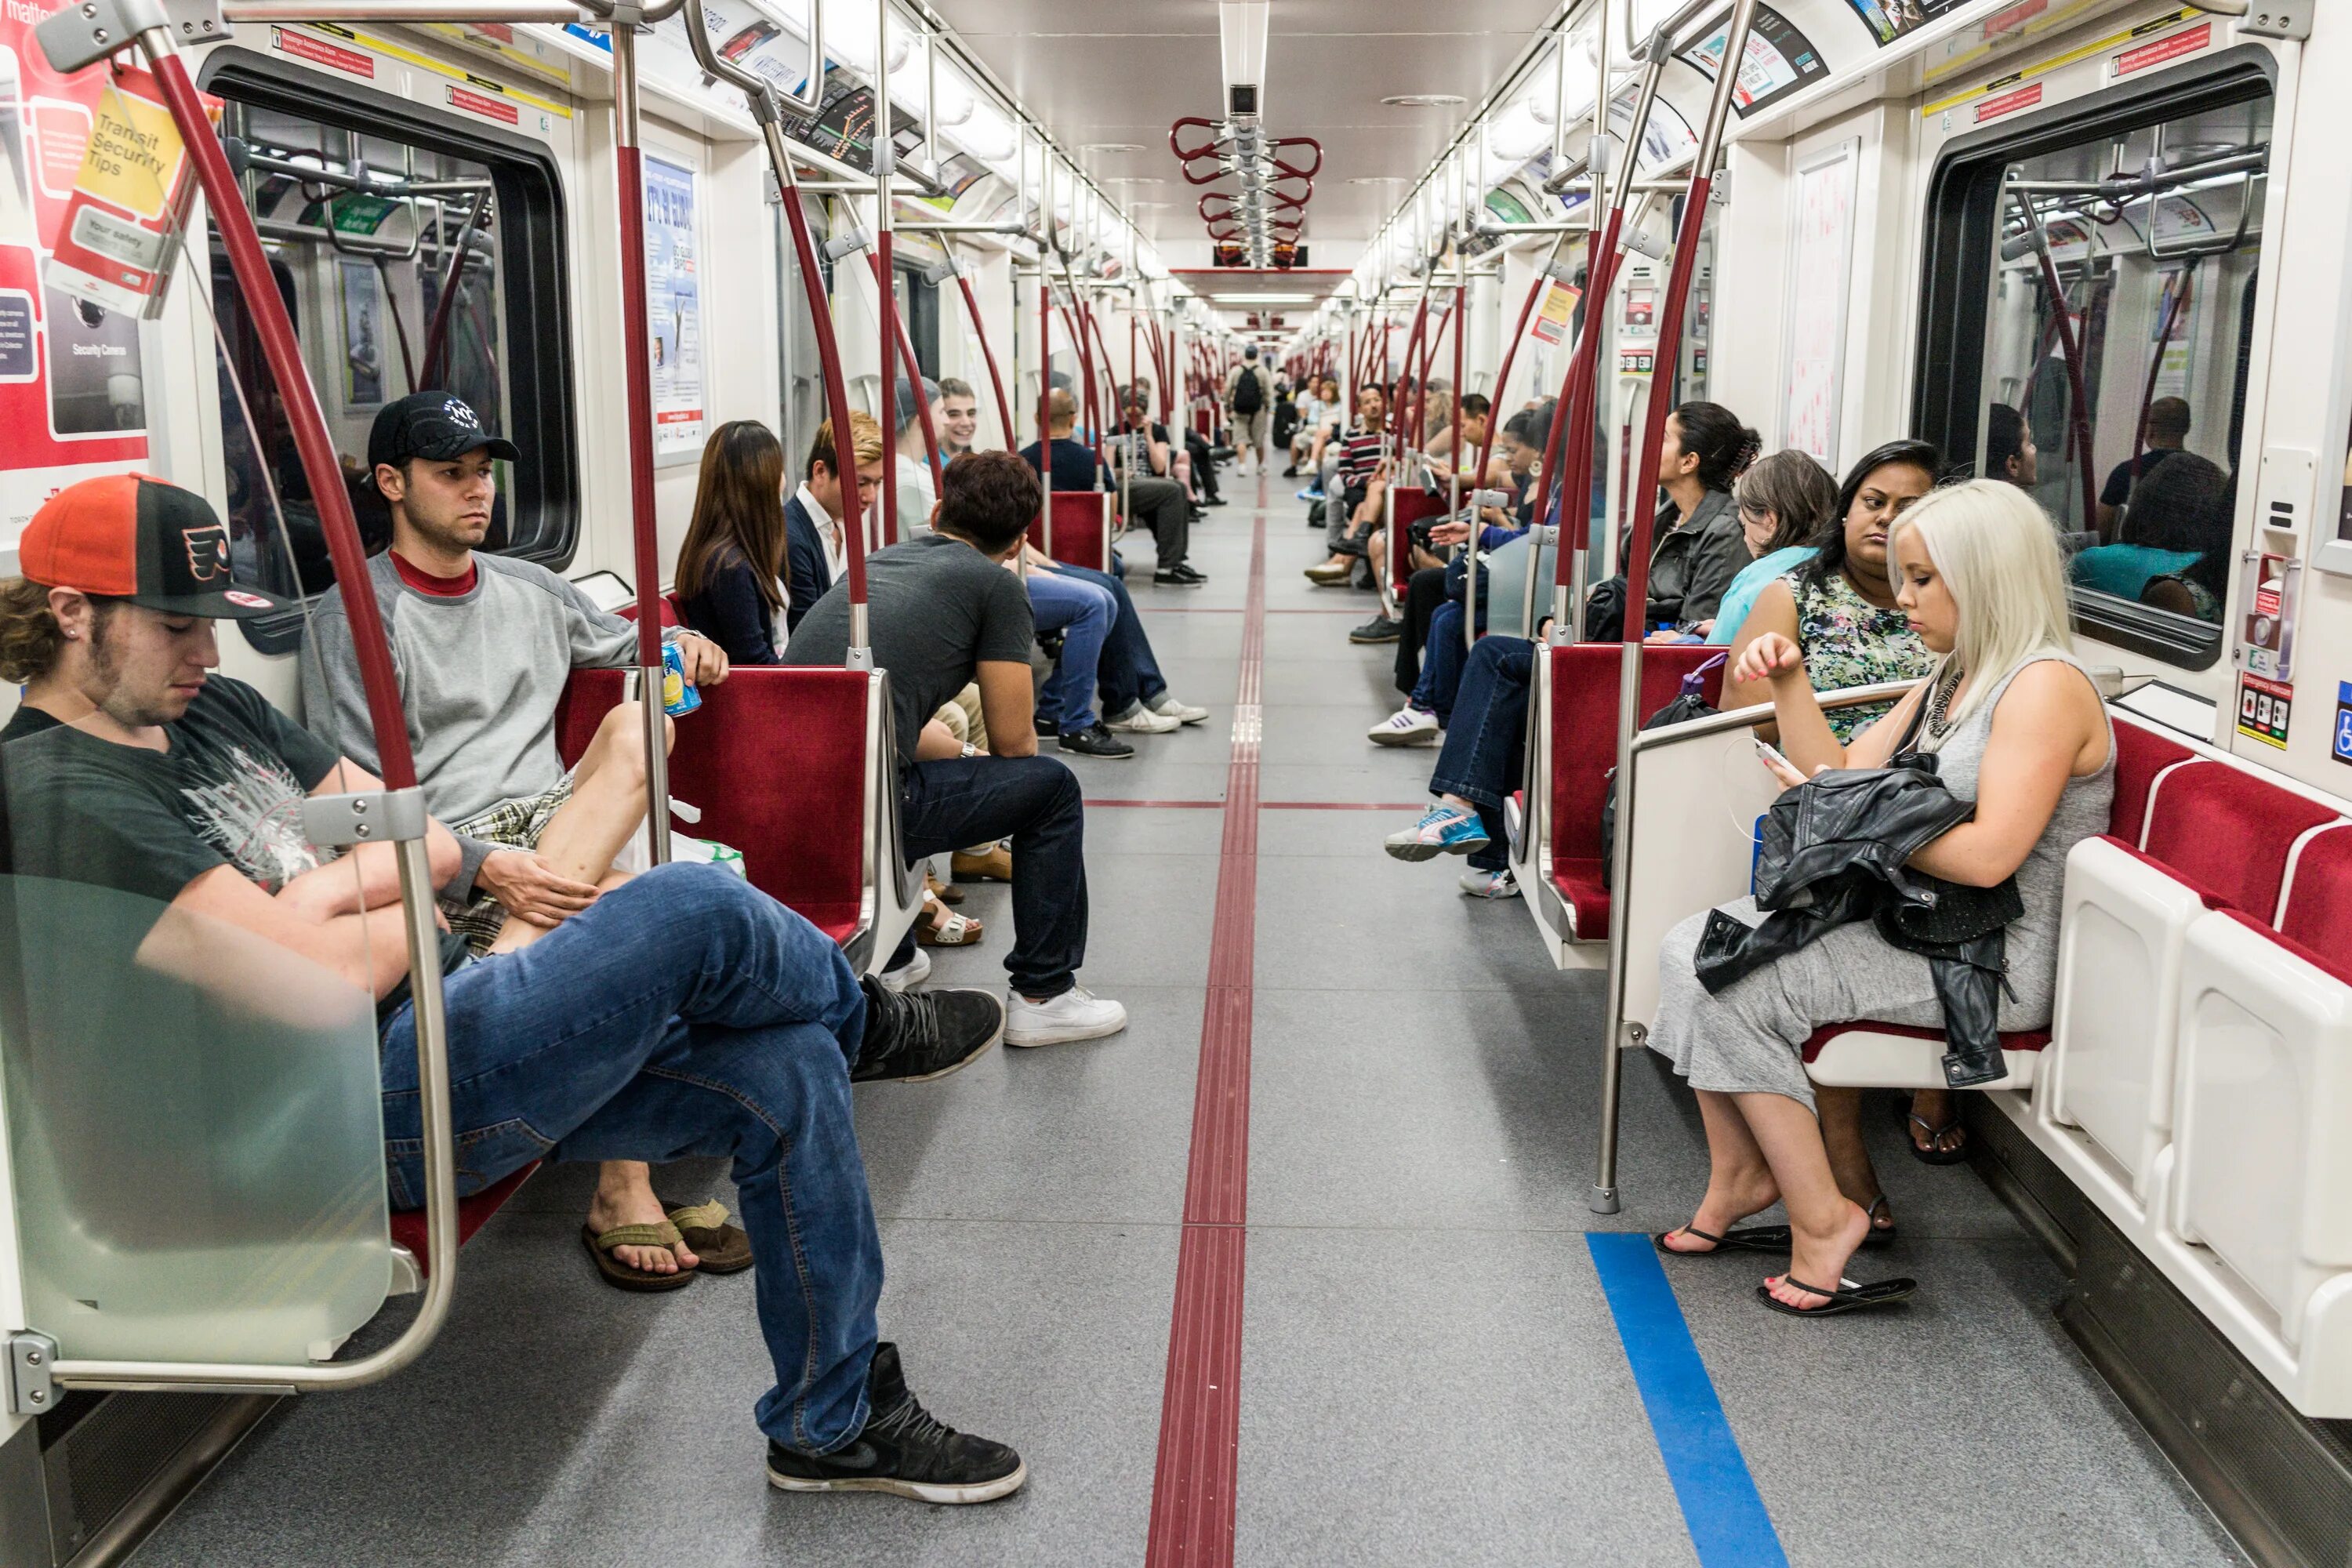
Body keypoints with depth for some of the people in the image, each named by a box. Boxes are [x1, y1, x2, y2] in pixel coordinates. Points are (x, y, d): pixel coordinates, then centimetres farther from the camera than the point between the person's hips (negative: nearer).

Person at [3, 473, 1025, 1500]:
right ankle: (863, 1025, 12)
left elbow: (429, 843, 12)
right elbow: (320, 983, -22)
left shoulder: (209, 708, 14)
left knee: (784, 1072, -4)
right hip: (371, 1109, -9)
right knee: (688, 909, -24)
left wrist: (327, 890, -9)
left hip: (442, 1018, 9)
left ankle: (836, 1423, 9)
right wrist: (415, 909, -1)